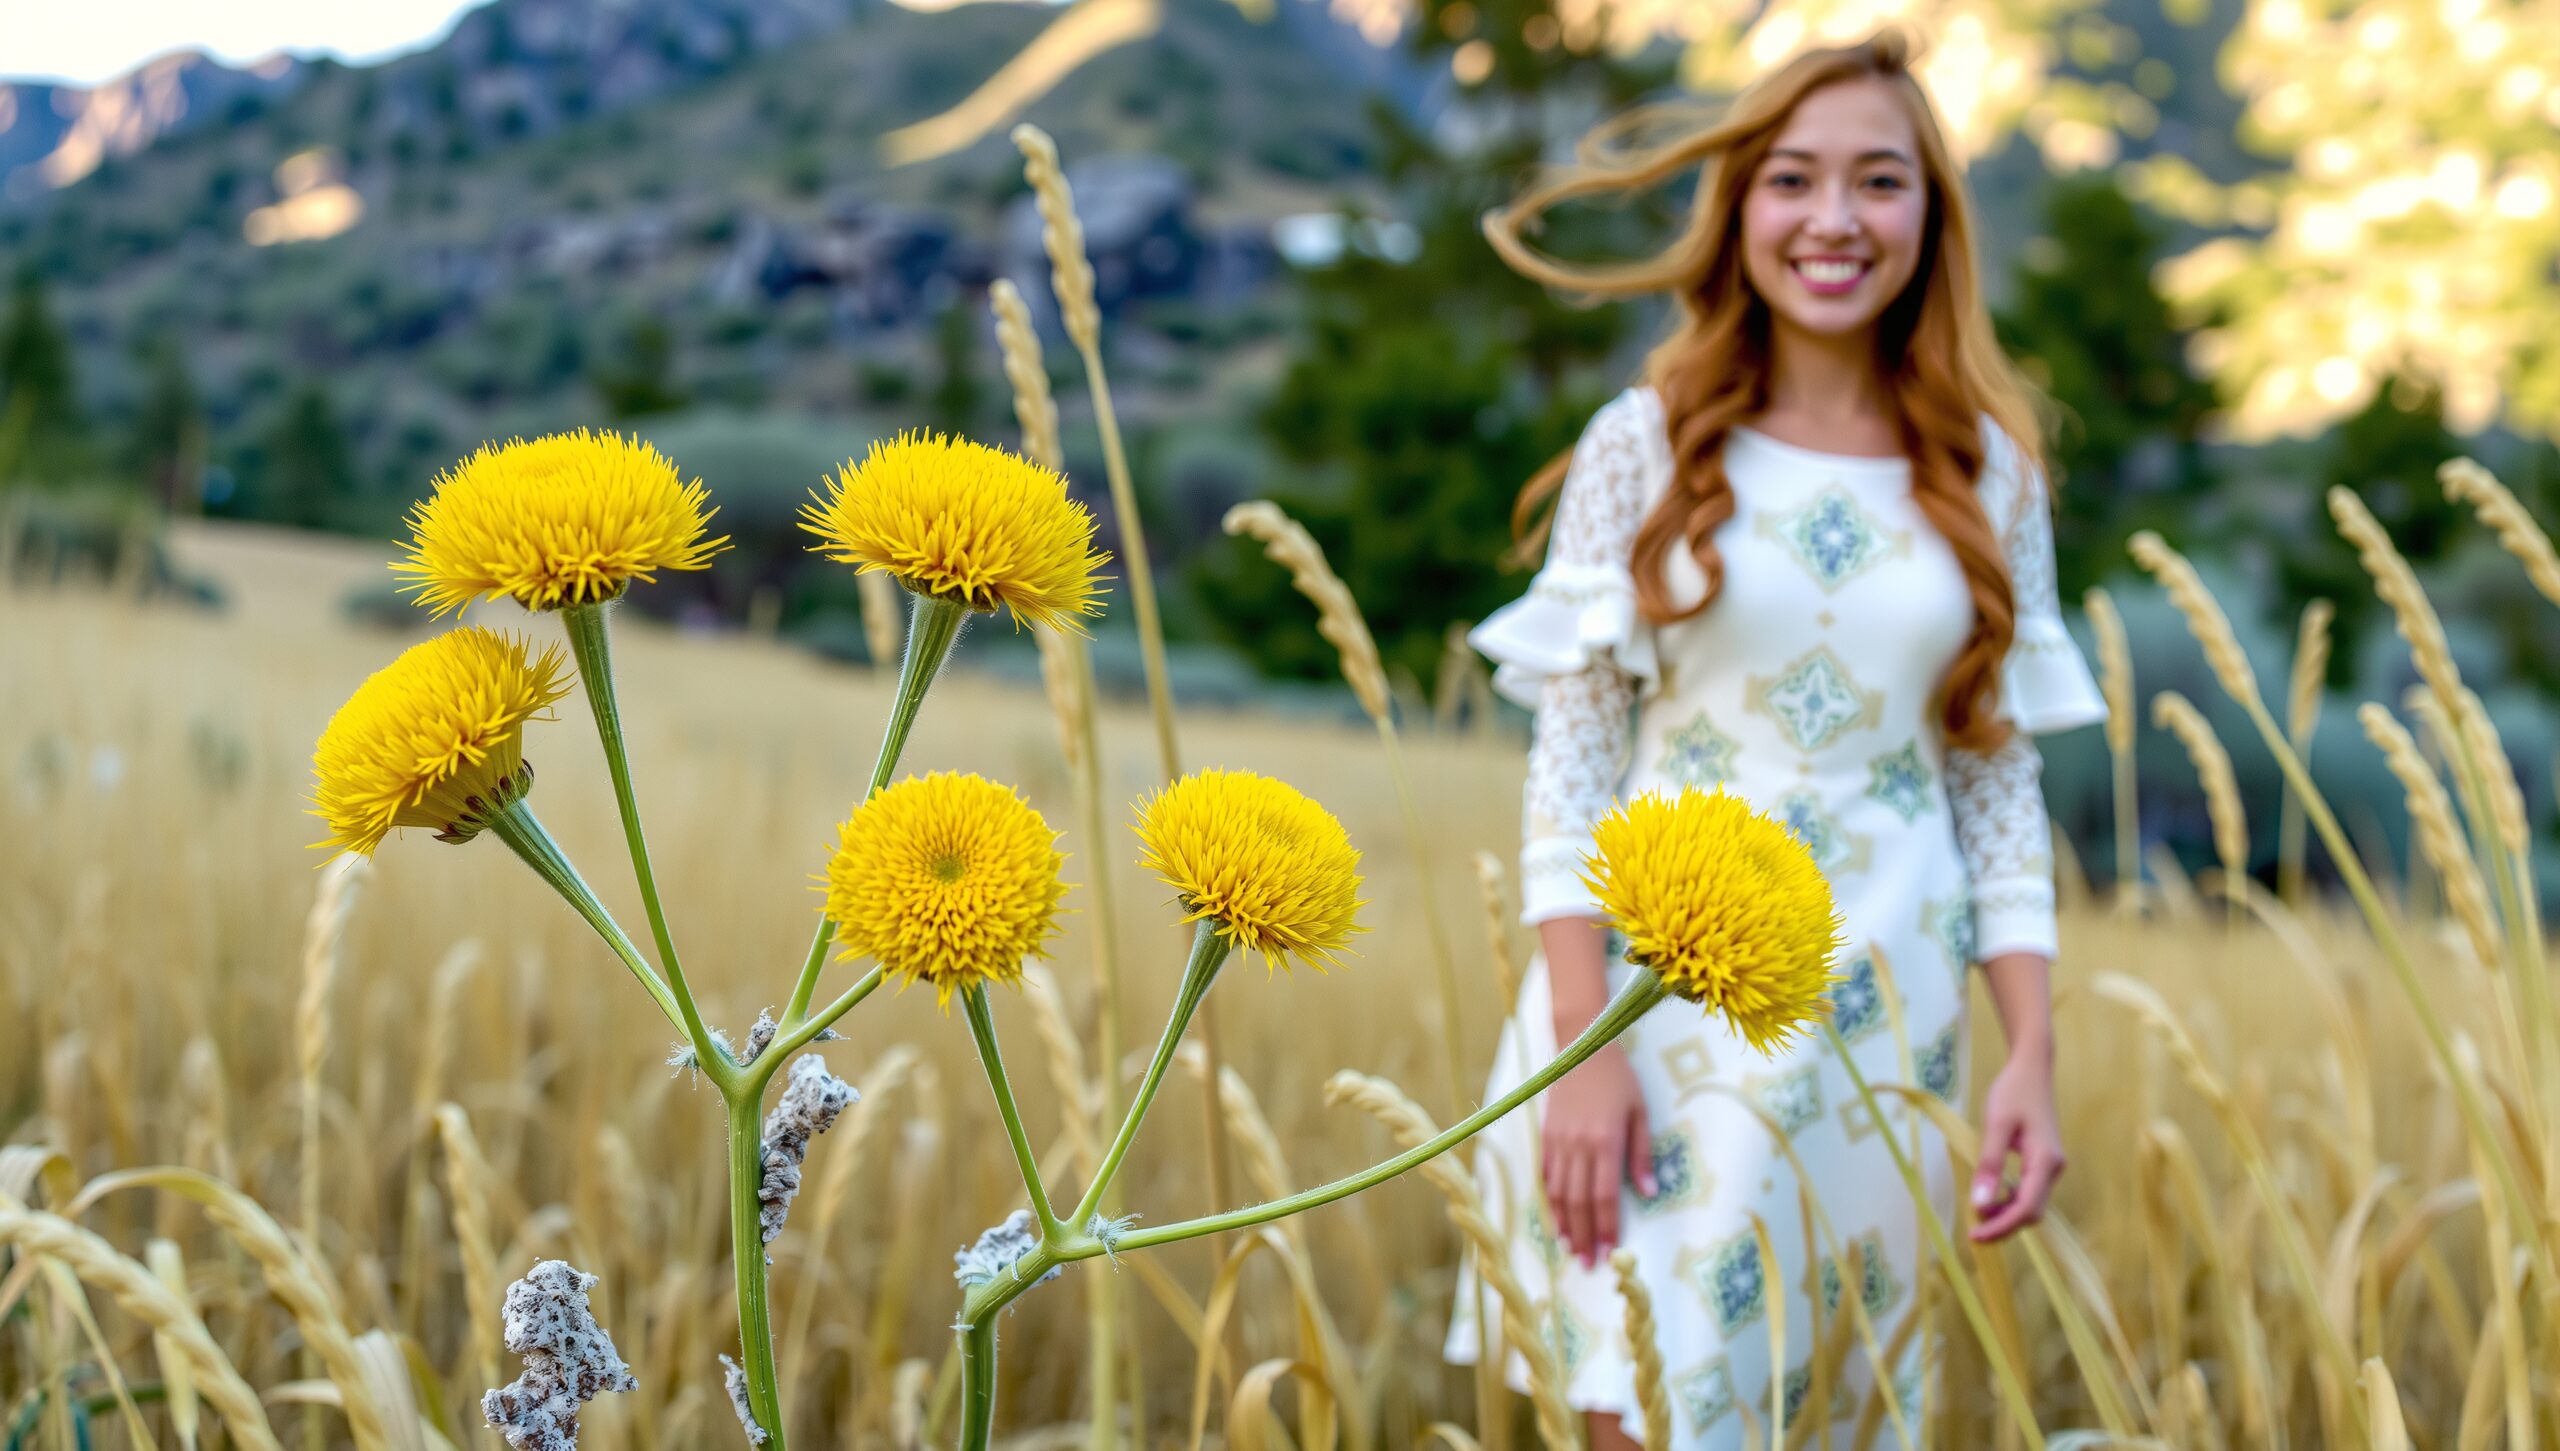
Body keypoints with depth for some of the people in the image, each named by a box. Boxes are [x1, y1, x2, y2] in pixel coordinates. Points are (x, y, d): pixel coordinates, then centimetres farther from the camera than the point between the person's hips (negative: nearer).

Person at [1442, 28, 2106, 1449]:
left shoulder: (1988, 474, 6)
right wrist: (1584, 1049, -11)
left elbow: (2001, 783, 7)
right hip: (1662, 993, -2)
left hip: (1885, 1014, 3)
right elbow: (1568, 765, -4)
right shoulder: (1645, 444, -1)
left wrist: (2032, 1055, -1)